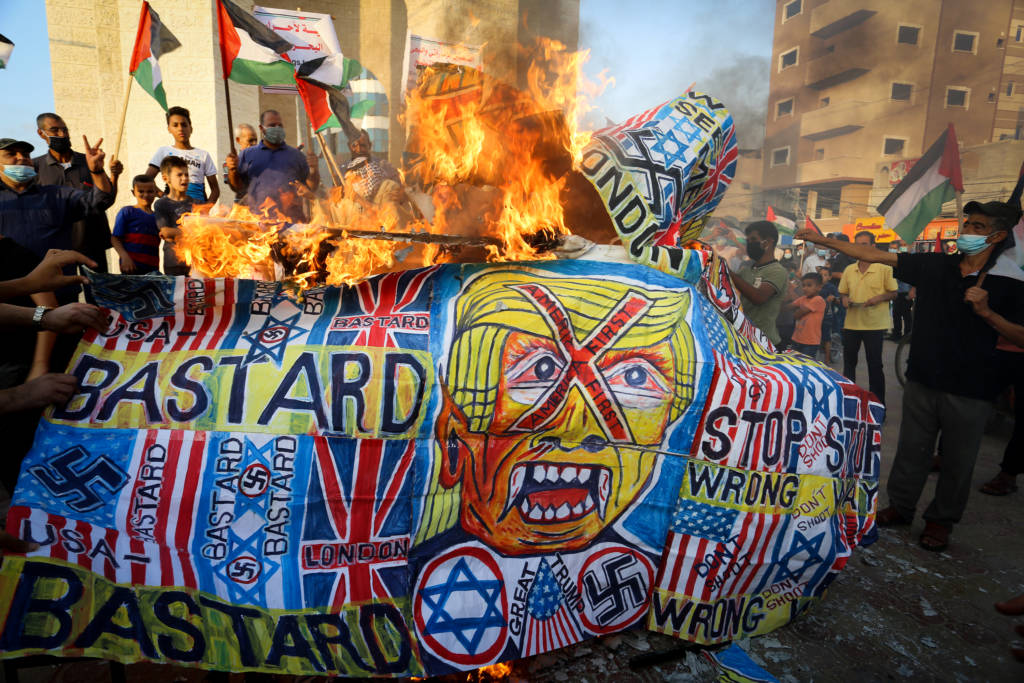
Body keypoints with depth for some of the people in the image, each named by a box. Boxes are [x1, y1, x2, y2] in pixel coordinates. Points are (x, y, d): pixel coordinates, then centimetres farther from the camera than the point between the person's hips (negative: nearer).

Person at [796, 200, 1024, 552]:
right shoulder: (935, 266, -1)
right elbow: (874, 255, -2)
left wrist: (986, 312, -20)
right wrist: (825, 241, -6)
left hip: (971, 389, -2)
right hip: (923, 379, 2)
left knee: (957, 460, 10)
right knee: (911, 449, 14)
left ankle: (941, 520, 29)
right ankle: (900, 506, 32)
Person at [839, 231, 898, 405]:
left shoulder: (884, 268, -5)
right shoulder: (849, 270, 8)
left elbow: (893, 293, 0)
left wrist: (879, 297, -19)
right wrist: (845, 299, -4)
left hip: (875, 324, -4)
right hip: (851, 323, 4)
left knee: (874, 364, 3)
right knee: (848, 362, 13)